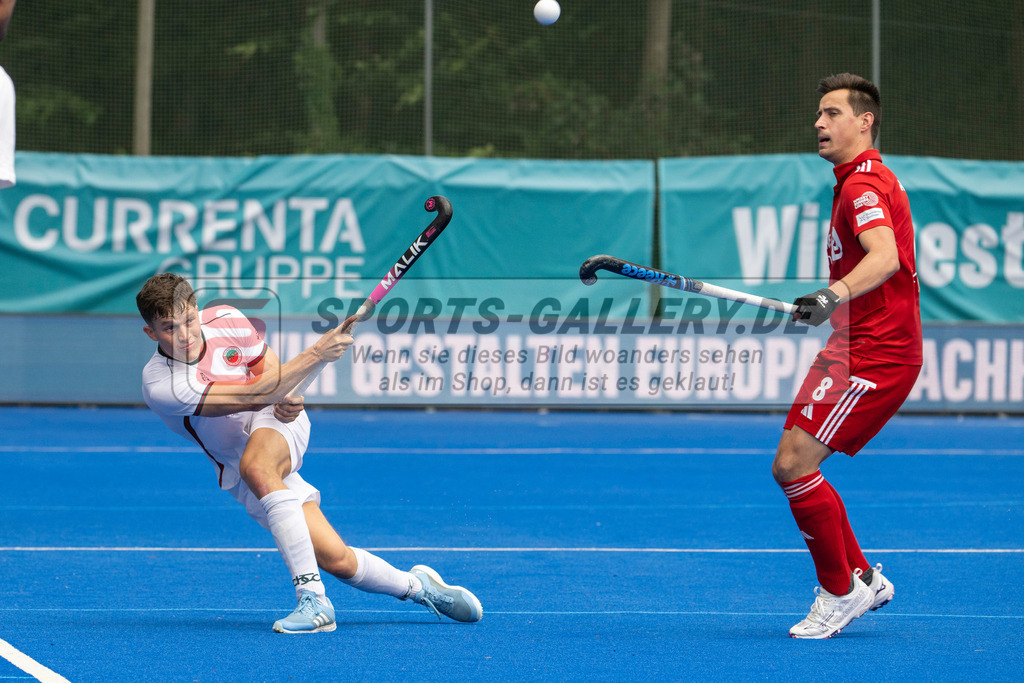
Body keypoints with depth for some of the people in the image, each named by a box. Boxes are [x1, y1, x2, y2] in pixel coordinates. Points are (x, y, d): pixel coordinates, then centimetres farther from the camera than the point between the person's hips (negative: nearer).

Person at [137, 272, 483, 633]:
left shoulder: (226, 320, -11)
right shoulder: (159, 385, -24)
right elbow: (251, 396, -29)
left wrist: (284, 403, -13)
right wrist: (314, 355, -34)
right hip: (241, 477, -1)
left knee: (255, 466, -37)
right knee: (335, 559, -13)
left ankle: (312, 598, -37)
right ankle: (416, 586, 16)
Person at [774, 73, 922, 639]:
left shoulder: (865, 183, -15)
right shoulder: (858, 181, 18)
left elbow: (885, 257, -34)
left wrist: (834, 296, -49)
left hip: (877, 357, -11)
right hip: (857, 350, 11)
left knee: (794, 464, -16)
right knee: (791, 465, 9)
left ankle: (841, 591, -5)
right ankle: (862, 578, 17)